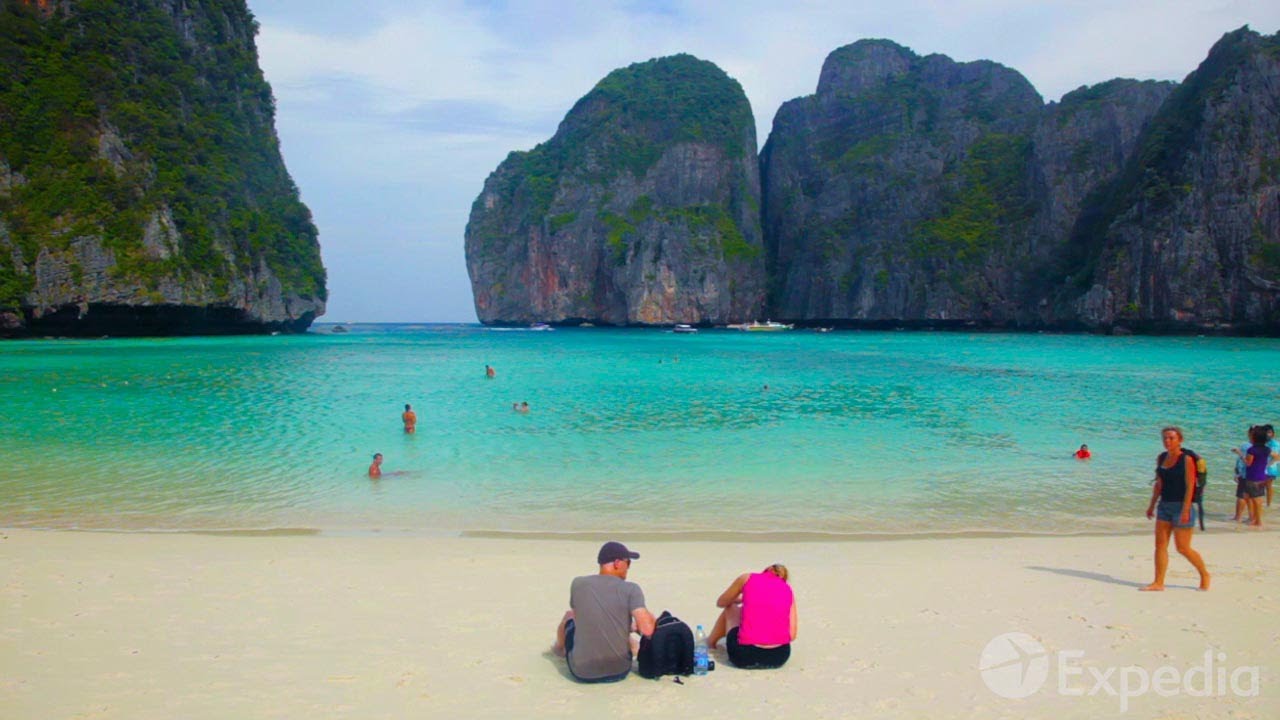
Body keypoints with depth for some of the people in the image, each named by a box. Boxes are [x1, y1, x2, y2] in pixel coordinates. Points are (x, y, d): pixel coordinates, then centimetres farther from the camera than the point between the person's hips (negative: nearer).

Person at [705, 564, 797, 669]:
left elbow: (720, 603, 26)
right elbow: (792, 635, 5)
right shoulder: (788, 589, 13)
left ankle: (711, 641, 51)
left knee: (730, 609, 30)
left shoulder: (747, 578, 10)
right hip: (779, 658, 2)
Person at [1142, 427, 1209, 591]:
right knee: (1160, 545, 2)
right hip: (1164, 505, 7)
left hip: (1181, 506, -7)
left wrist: (1186, 510, -20)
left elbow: (1190, 486, -14)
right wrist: (1152, 505, 15)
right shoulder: (1161, 458, 9)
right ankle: (1159, 582, 4)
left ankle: (1204, 575, 22)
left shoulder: (1186, 460, -11)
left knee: (1183, 548, -1)